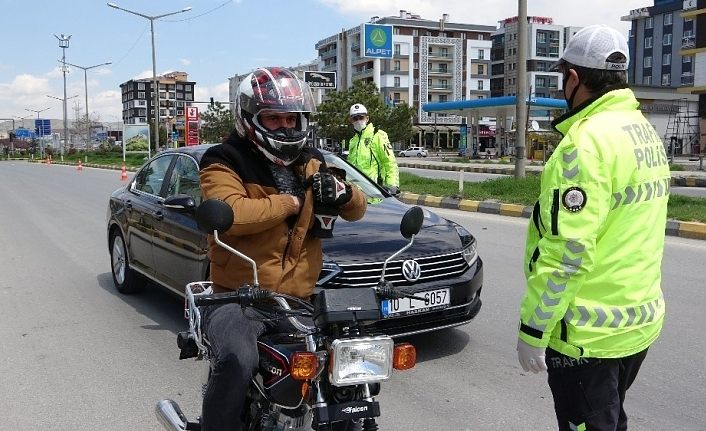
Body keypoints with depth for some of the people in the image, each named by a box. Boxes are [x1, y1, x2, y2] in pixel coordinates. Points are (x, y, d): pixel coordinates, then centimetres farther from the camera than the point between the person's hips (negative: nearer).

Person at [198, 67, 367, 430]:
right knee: (236, 362, -34)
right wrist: (291, 201, -12)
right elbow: (232, 213, -25)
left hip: (298, 301, 6)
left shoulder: (309, 164, 15)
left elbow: (357, 209, 18)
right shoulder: (224, 164, -3)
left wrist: (342, 192, -6)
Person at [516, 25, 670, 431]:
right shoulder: (646, 133, 8)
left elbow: (565, 253, -25)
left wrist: (533, 330, -17)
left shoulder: (588, 141, -21)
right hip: (641, 321, 9)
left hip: (588, 334, -9)